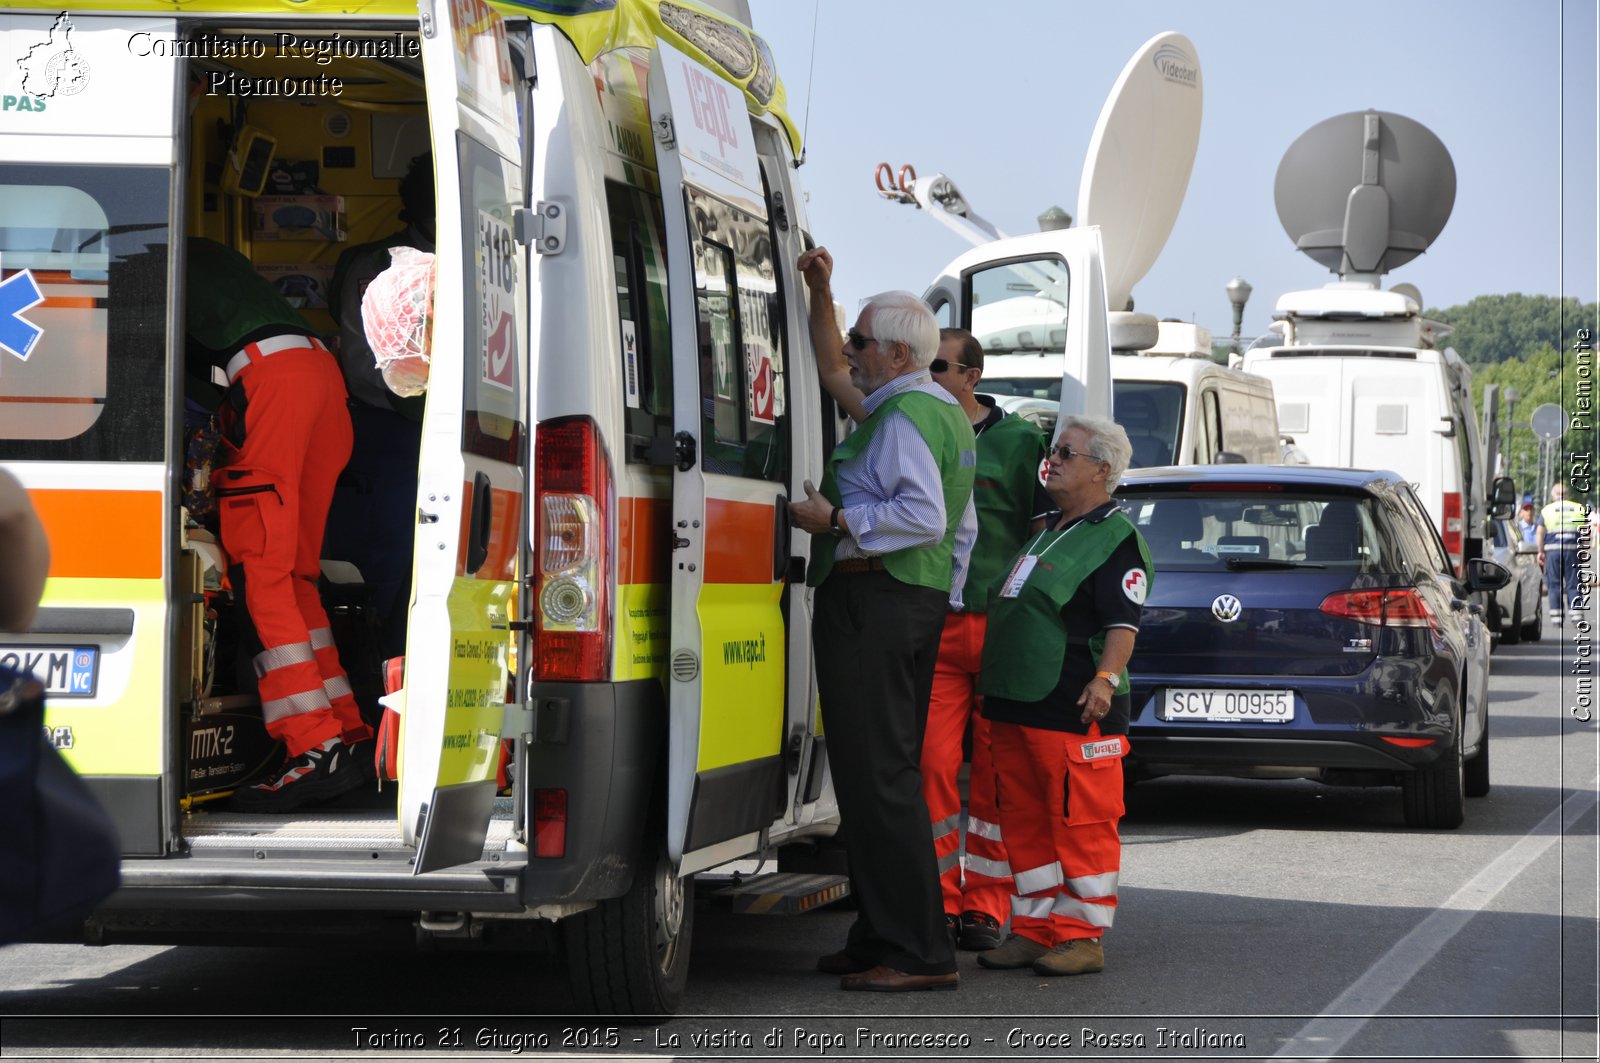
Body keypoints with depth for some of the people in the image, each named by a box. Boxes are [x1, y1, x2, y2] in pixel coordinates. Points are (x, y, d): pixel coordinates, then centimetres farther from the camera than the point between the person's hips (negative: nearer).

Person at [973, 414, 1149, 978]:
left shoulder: (1116, 538, -6)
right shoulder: (1048, 530, 21)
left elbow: (1123, 621, -15)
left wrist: (1106, 678, -26)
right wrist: (995, 684, 24)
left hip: (1073, 711, -9)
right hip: (1014, 707, 9)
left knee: (1080, 822, -5)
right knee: (1025, 821, 11)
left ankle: (1082, 936, -2)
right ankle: (1034, 928, 17)